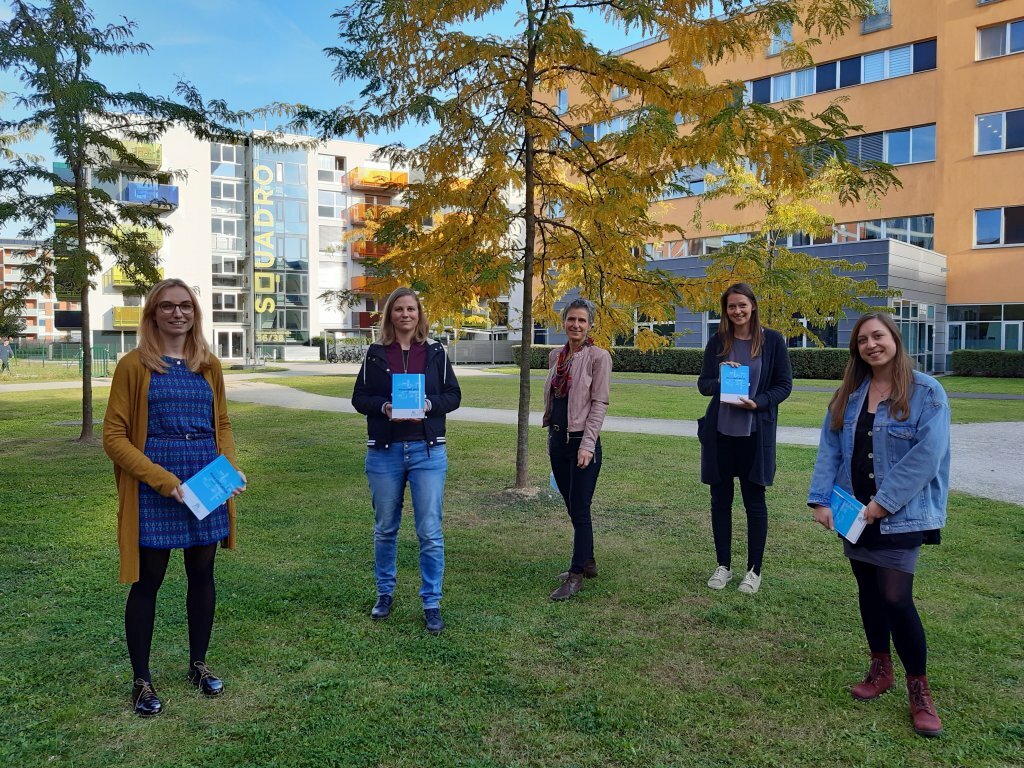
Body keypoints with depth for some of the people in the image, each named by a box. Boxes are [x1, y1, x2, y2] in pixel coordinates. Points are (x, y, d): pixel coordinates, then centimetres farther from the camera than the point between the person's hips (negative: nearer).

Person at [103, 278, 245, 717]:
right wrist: (162, 479, -16)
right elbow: (114, 436, -6)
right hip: (152, 489, -4)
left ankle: (198, 665, 32)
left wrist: (230, 466, -2)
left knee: (202, 574, 13)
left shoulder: (209, 366, 8)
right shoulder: (134, 365, -4)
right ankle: (141, 681, 22)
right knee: (147, 581, 6)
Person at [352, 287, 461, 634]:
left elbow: (453, 395, 4)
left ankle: (432, 603, 12)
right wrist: (384, 407, -16)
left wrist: (429, 404, -16)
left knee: (430, 532, -1)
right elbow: (359, 397, 3)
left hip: (427, 451, -1)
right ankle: (385, 593, 32)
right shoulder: (375, 353, 3)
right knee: (385, 528, 14)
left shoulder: (435, 352, 3)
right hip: (384, 451, 1)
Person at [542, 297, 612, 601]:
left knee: (579, 509, -5)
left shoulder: (598, 357, -7)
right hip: (557, 439, 7)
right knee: (572, 507, 13)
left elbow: (599, 403, -12)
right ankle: (588, 563, 27)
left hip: (582, 441, -6)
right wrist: (551, 433, 16)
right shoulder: (555, 356, 11)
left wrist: (587, 444, -18)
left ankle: (576, 575, 3)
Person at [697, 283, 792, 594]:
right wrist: (720, 381, -17)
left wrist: (758, 402, -18)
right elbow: (703, 384, 5)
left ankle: (754, 570, 19)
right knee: (720, 499, 9)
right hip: (719, 432, 3)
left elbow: (784, 384, -1)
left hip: (755, 433, -2)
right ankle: (723, 566, 23)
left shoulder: (772, 340, -3)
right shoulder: (717, 341, 4)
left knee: (755, 502, 6)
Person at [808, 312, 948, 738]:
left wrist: (883, 502, -17)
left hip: (900, 515, -5)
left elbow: (926, 455, -16)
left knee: (896, 598, -7)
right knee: (868, 591, 14)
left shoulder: (926, 393, -9)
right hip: (855, 512, 5)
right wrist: (821, 499, -7)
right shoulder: (847, 394, 6)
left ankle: (919, 690, 11)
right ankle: (880, 669, 32)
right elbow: (829, 448, 3)